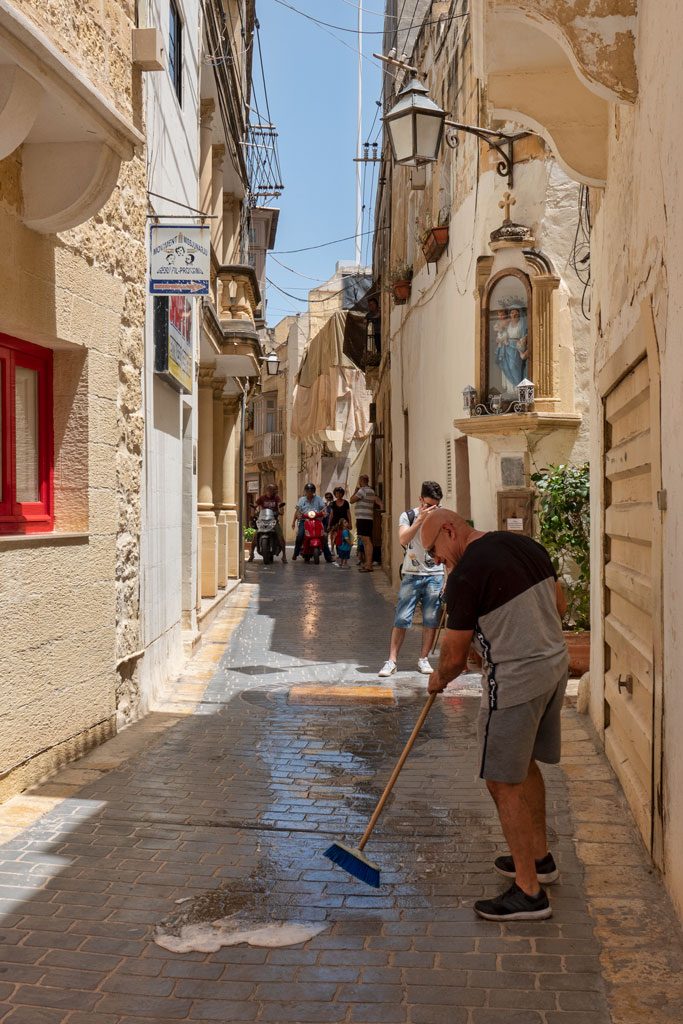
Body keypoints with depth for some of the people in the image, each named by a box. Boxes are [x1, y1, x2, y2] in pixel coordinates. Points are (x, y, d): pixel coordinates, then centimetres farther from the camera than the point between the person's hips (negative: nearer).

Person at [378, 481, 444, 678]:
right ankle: (391, 661, -2)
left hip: (435, 575, 2)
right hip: (412, 575, -2)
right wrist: (420, 519, -20)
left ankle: (423, 658, 16)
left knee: (431, 619, 3)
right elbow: (403, 539, -17)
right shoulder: (408, 516, 1)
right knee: (401, 619, -5)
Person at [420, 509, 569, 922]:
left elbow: (455, 656, -10)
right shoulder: (526, 545, 6)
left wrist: (439, 680, 10)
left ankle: (529, 892, 6)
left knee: (504, 782, 1)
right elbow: (560, 605, 16)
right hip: (556, 664, 9)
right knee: (524, 764, 23)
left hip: (514, 682, -9)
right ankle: (539, 857, 38)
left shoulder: (465, 574, -17)